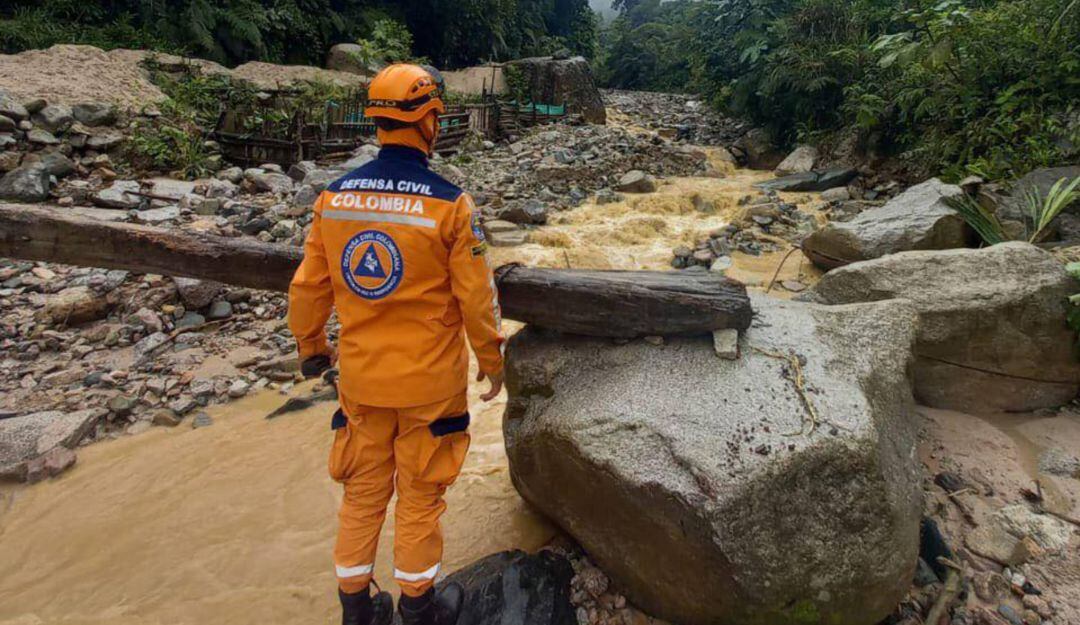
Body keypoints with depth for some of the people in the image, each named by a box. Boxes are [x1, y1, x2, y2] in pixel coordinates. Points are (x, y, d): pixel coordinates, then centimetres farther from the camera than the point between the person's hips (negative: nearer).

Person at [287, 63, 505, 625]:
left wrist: (311, 347, 19)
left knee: (364, 489, 20)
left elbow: (308, 288, 3)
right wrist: (492, 360, 2)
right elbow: (477, 297, -13)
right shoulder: (448, 202, -16)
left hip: (361, 376, 4)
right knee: (419, 495, 14)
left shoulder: (334, 196, -3)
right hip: (430, 379, -3)